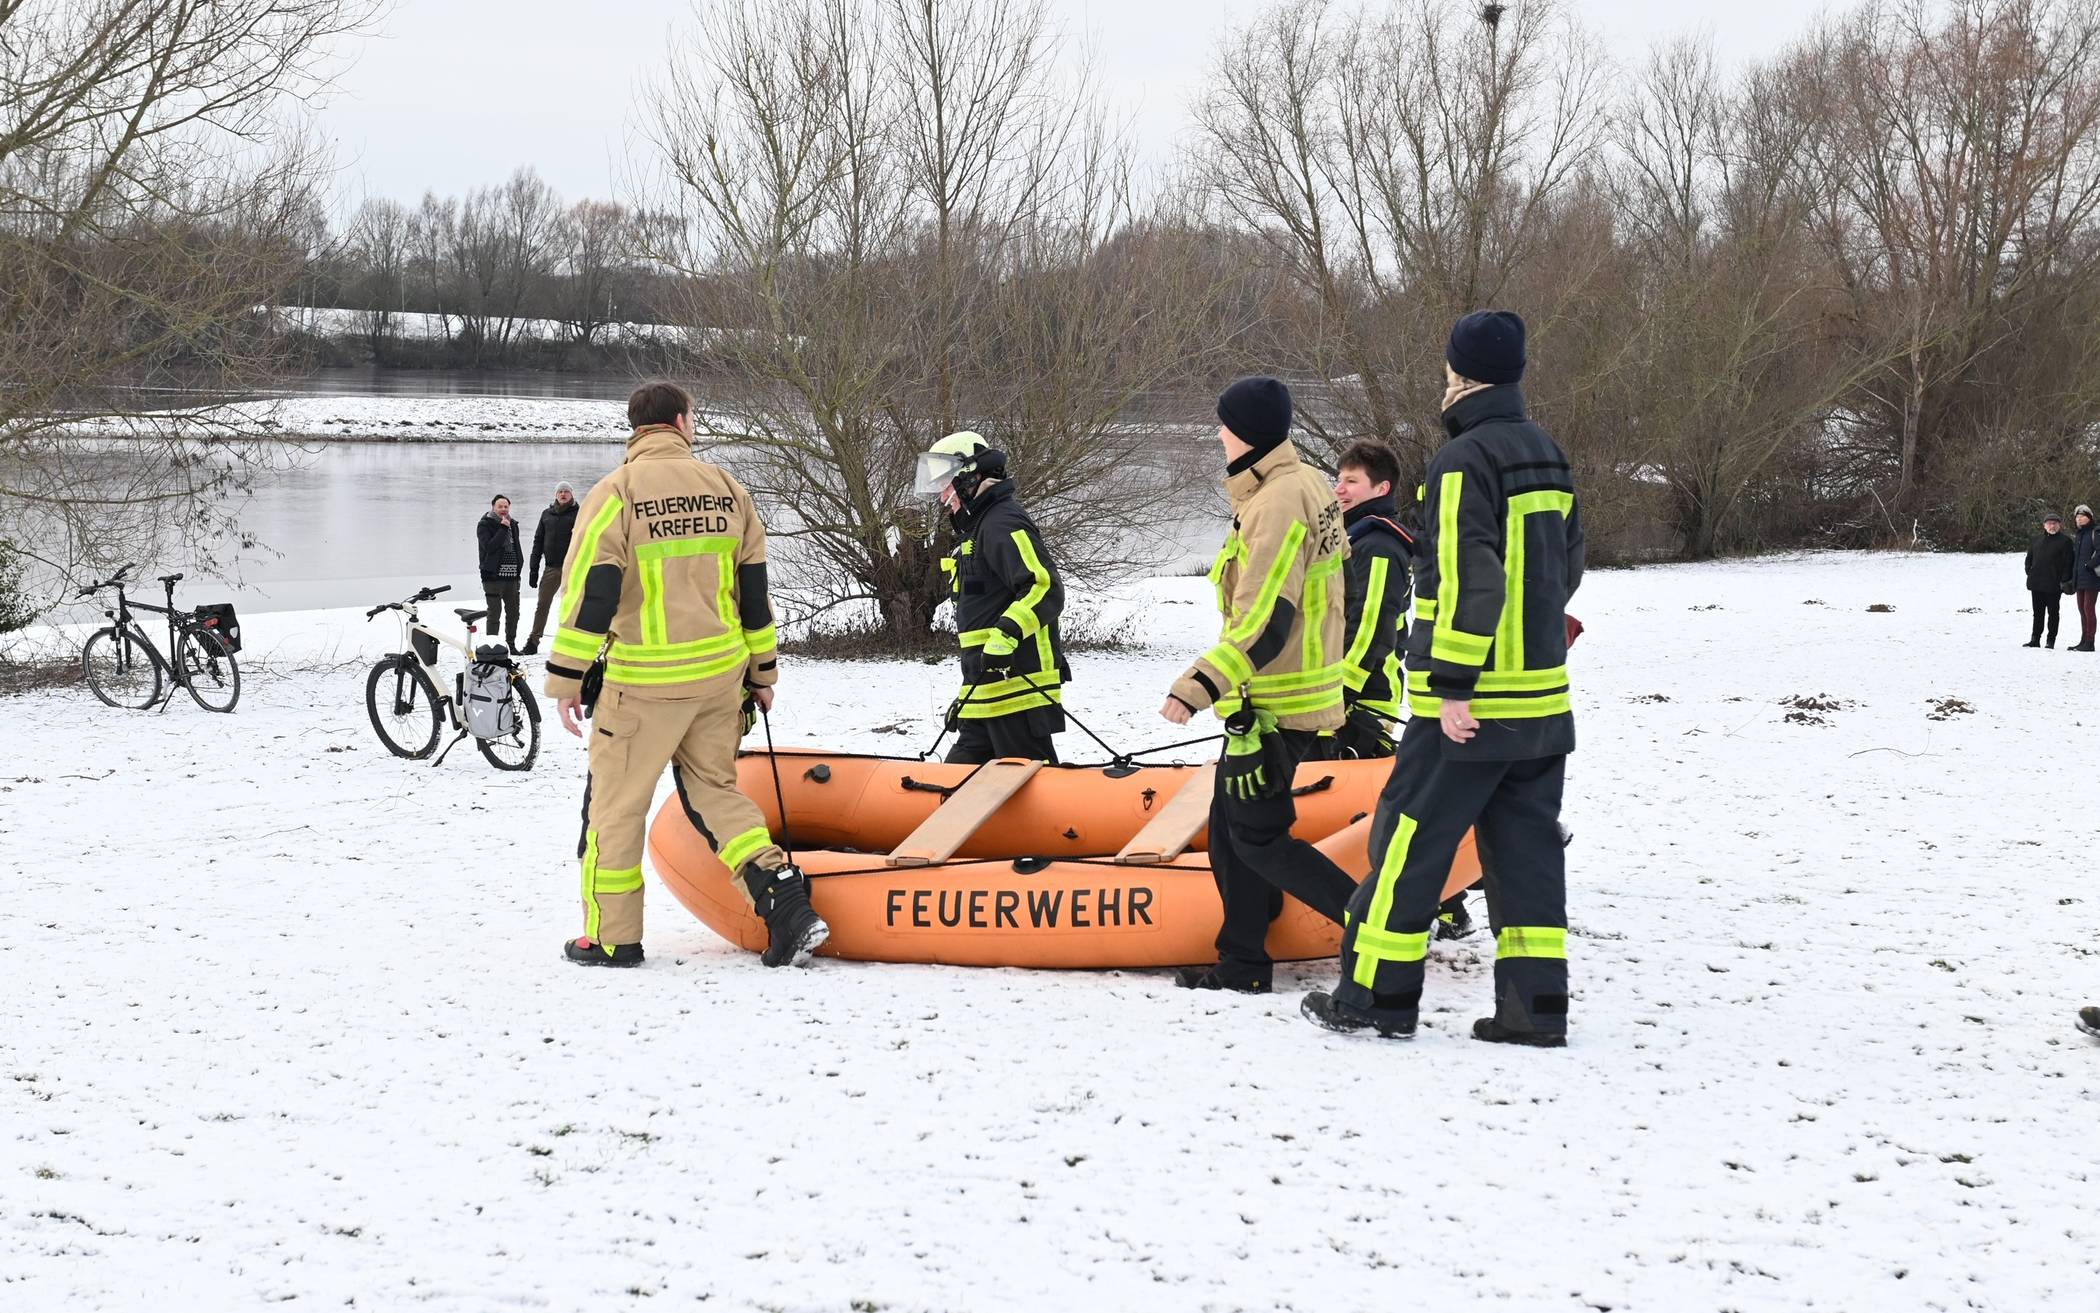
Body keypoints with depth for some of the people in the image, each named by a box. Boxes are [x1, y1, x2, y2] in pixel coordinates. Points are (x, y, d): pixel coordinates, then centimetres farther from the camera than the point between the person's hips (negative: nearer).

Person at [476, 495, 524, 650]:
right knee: (494, 613, -6)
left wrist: (519, 566, 15)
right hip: (493, 577, -7)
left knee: (513, 612, 11)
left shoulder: (512, 524, 15)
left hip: (511, 577, 7)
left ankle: (511, 644, 22)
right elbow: (489, 546, -19)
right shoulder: (485, 525, -5)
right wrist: (503, 529, -20)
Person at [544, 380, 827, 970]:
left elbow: (589, 592, -12)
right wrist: (763, 671, 21)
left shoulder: (617, 492, -9)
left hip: (645, 682, -5)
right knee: (715, 789, 17)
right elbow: (754, 589, 11)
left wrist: (566, 679, -7)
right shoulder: (726, 488, 6)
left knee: (615, 802, 8)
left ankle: (612, 936, 13)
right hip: (720, 675, 5)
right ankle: (787, 903, 1)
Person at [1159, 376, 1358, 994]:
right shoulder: (1308, 485, 11)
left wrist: (1199, 686, -30)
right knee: (1232, 826, 14)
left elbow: (1263, 624, -27)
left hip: (1275, 705, -10)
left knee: (1256, 837, -3)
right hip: (1305, 687, 10)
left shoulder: (1275, 506, -21)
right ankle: (1242, 965, 18)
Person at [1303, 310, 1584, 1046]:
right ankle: (1535, 1005, 7)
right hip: (1541, 694, 8)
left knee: (1410, 836, 1)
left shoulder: (1463, 459, -14)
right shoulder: (1547, 457, 13)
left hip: (1470, 706, -8)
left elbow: (1466, 576, -21)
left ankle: (1376, 993, 5)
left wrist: (1453, 682, -19)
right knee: (1526, 845, 9)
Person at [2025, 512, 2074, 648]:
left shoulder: (2064, 541, -3)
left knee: (2053, 613, 3)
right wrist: (2029, 572, 6)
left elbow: (2068, 563, -7)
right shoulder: (2037, 539, 11)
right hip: (2036, 583, 5)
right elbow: (2029, 558, 19)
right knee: (2038, 612, 10)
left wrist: (2064, 581, -13)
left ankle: (2051, 640, 8)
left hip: (2054, 584, -5)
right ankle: (2035, 639, 15)